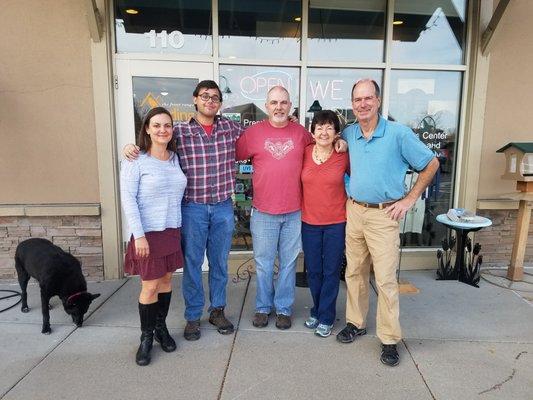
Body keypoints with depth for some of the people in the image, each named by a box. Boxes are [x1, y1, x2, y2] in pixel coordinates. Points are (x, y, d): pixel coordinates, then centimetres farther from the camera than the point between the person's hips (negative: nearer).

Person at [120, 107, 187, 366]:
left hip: (172, 230, 5)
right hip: (148, 233, -5)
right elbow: (128, 199, -12)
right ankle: (146, 337, 22)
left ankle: (161, 327, 33)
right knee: (150, 286, 2)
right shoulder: (136, 161, -9)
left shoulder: (175, 159, 7)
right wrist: (138, 235, -17)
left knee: (166, 279, 14)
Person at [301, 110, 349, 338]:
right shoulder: (304, 153, -2)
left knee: (331, 271, 8)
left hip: (336, 222, -2)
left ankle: (326, 318, 24)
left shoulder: (343, 156, -7)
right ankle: (316, 311, 35)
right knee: (313, 271, 13)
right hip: (309, 221, 2)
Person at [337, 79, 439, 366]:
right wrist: (351, 192, 9)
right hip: (354, 211, 5)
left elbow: (431, 164, -1)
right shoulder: (348, 135, 5)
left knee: (385, 279, -1)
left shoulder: (399, 134, -9)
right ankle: (355, 322, 31)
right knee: (354, 272, 13)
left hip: (383, 215, -4)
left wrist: (410, 199, -5)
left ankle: (389, 339, 14)